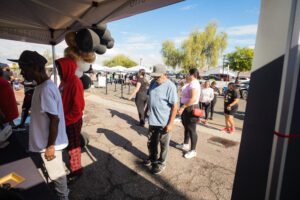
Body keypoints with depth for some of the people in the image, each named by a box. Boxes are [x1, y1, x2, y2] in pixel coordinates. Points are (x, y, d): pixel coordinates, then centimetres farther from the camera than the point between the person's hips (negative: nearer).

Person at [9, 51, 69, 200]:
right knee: (56, 172, 25)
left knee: (56, 174, 10)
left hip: (49, 143, -9)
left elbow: (55, 119, -25)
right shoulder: (44, 86, 7)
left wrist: (50, 146, -19)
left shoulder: (45, 89, -25)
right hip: (47, 141, 9)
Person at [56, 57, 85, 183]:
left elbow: (78, 107, -23)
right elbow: (61, 101, 14)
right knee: (68, 144, 21)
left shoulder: (75, 82, -21)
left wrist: (65, 119, -16)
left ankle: (76, 170, 28)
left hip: (72, 121, -8)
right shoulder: (64, 81, 6)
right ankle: (73, 166, 41)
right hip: (64, 120, 8)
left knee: (73, 146, 8)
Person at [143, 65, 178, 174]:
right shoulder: (153, 82, 4)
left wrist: (170, 123, -18)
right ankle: (152, 158, 45)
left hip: (164, 122, -7)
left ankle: (161, 163, 33)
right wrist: (146, 111, 19)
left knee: (163, 144, 13)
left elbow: (175, 106, -18)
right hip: (152, 120, 7)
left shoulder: (170, 86, -18)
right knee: (151, 142, 22)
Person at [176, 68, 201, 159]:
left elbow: (193, 99, -30)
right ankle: (185, 144, 37)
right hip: (187, 108, 11)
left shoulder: (194, 84, -20)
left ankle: (193, 150, 14)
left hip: (191, 109, -11)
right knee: (186, 127, 21)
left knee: (191, 129, 0)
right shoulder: (191, 83, 13)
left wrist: (183, 107, -26)